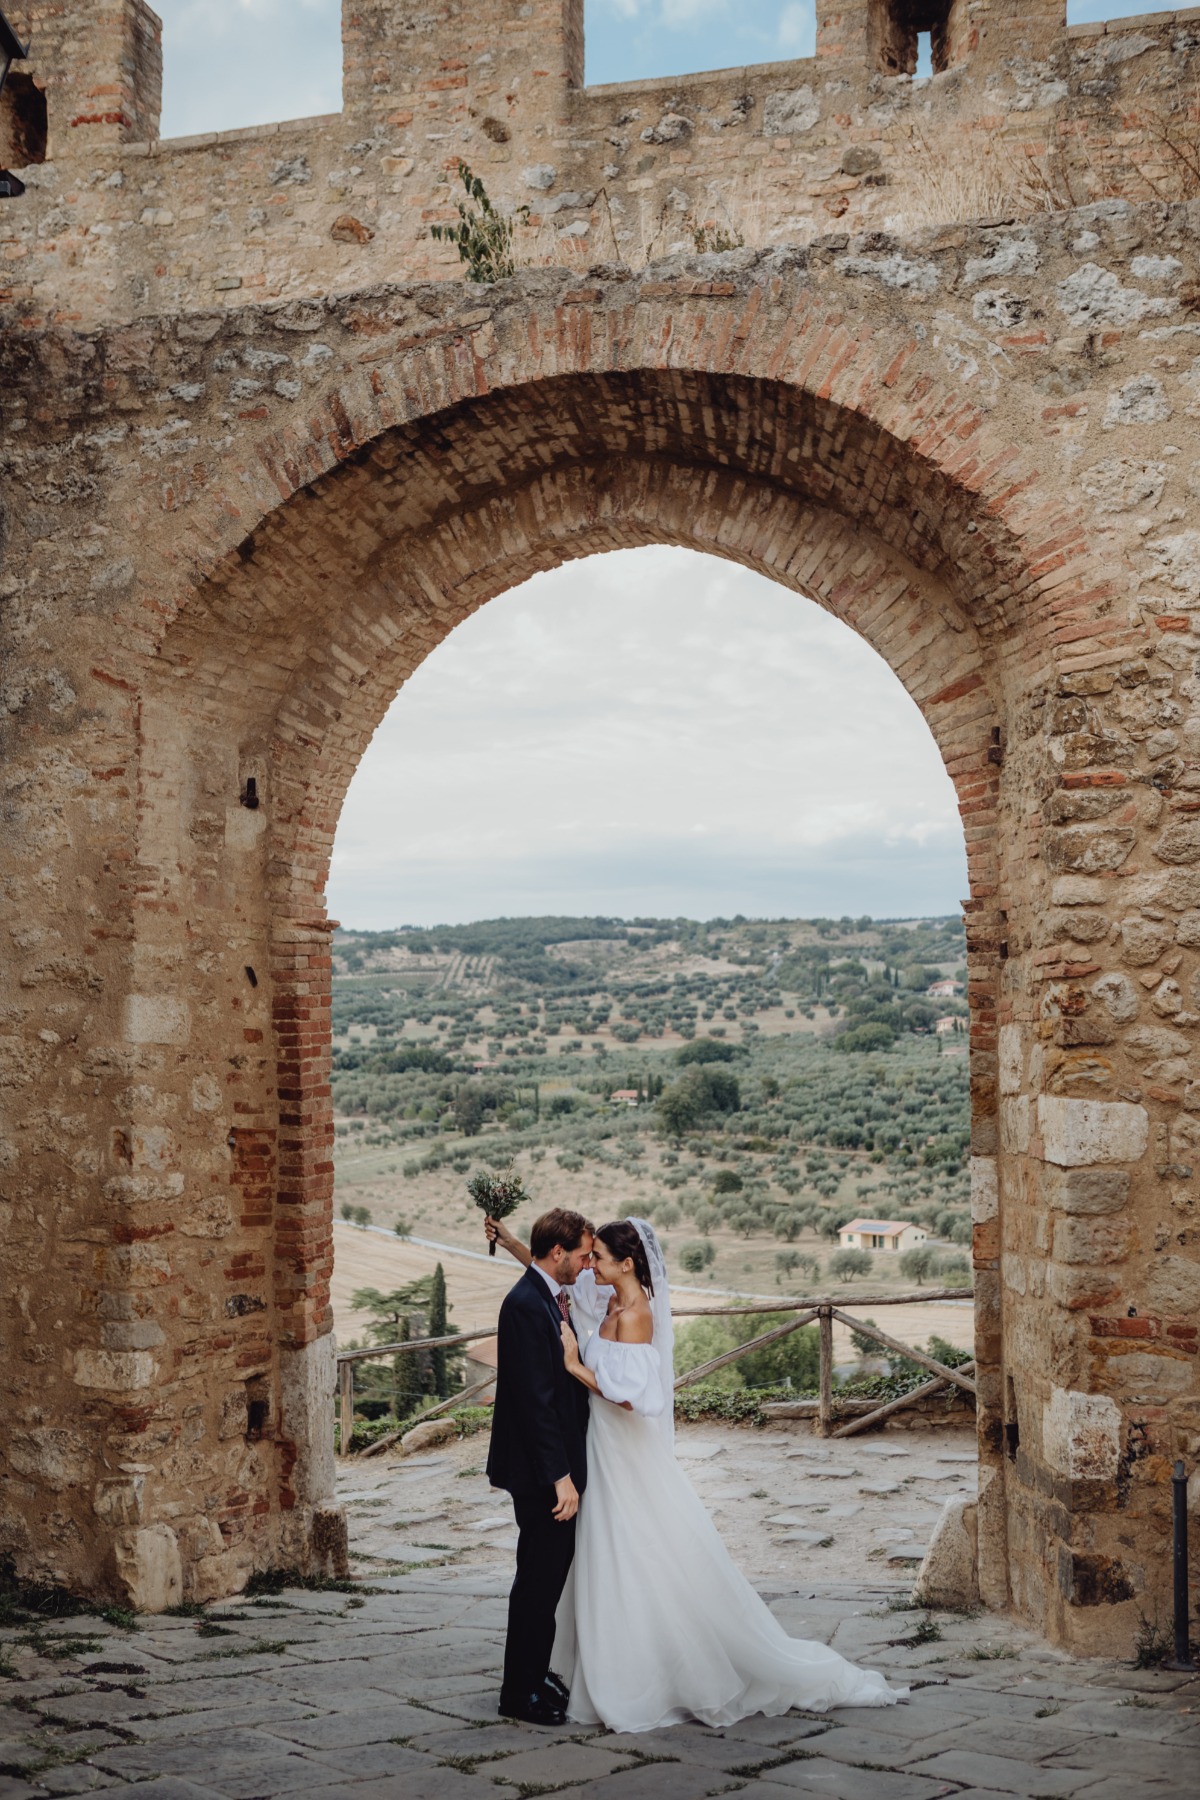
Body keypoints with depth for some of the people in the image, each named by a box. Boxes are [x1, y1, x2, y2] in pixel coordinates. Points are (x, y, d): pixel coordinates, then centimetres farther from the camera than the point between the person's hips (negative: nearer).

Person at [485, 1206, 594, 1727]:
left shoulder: (546, 1299, 11)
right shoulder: (526, 1305, -20)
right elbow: (535, 1400, -23)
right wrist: (560, 1477, -23)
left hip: (554, 1469, 10)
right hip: (541, 1473, -10)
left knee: (547, 1576, 18)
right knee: (539, 1580, 0)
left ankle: (535, 1677, 30)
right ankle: (520, 1692, 11)